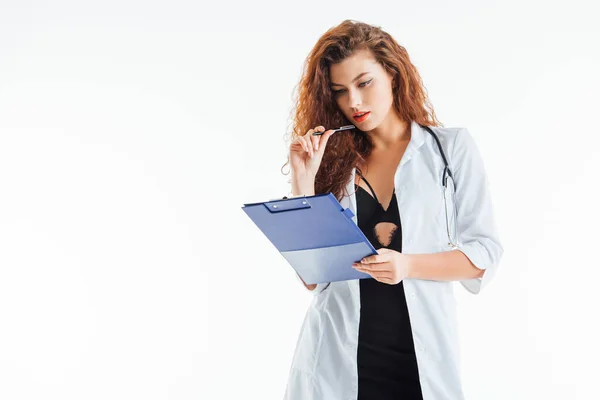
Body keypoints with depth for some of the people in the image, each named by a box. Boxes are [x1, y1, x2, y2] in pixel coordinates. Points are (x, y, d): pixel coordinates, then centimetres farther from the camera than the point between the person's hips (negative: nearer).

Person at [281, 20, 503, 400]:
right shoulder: (334, 160, 4)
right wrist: (303, 180, -7)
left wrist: (407, 265, -19)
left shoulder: (452, 147, 1)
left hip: (422, 356, -1)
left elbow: (486, 252, -4)